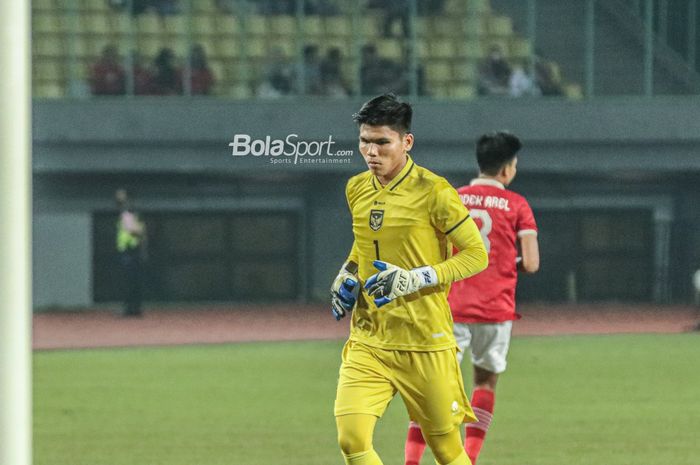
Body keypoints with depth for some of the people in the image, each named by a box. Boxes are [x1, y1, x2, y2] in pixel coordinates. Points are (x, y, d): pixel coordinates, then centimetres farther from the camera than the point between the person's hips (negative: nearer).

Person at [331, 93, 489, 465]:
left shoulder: (433, 192, -11)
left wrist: (415, 279, -19)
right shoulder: (356, 189, 7)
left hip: (426, 344, -4)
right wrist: (347, 275, 6)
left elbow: (477, 254, -8)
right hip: (368, 342, 4)